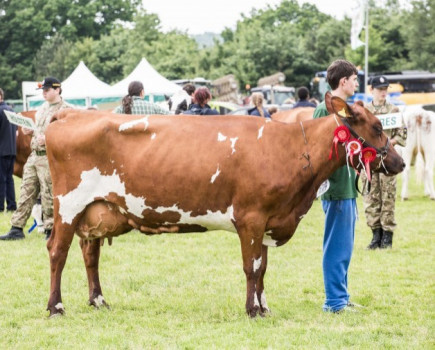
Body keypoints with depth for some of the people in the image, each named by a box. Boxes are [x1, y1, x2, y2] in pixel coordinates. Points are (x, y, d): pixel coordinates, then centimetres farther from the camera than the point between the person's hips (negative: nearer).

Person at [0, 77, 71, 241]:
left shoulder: (65, 110, -7)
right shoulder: (42, 109, 19)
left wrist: (48, 139, -23)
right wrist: (30, 131, 8)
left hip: (49, 158, -8)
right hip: (34, 155, 8)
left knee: (48, 195, -4)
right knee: (26, 192, 7)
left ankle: (50, 230, 6)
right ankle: (17, 229, 9)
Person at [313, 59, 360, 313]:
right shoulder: (325, 109, -13)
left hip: (348, 188, 9)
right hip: (336, 188, -9)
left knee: (344, 247, 15)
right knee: (337, 247, -4)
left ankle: (340, 297, 23)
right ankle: (335, 301, 2)